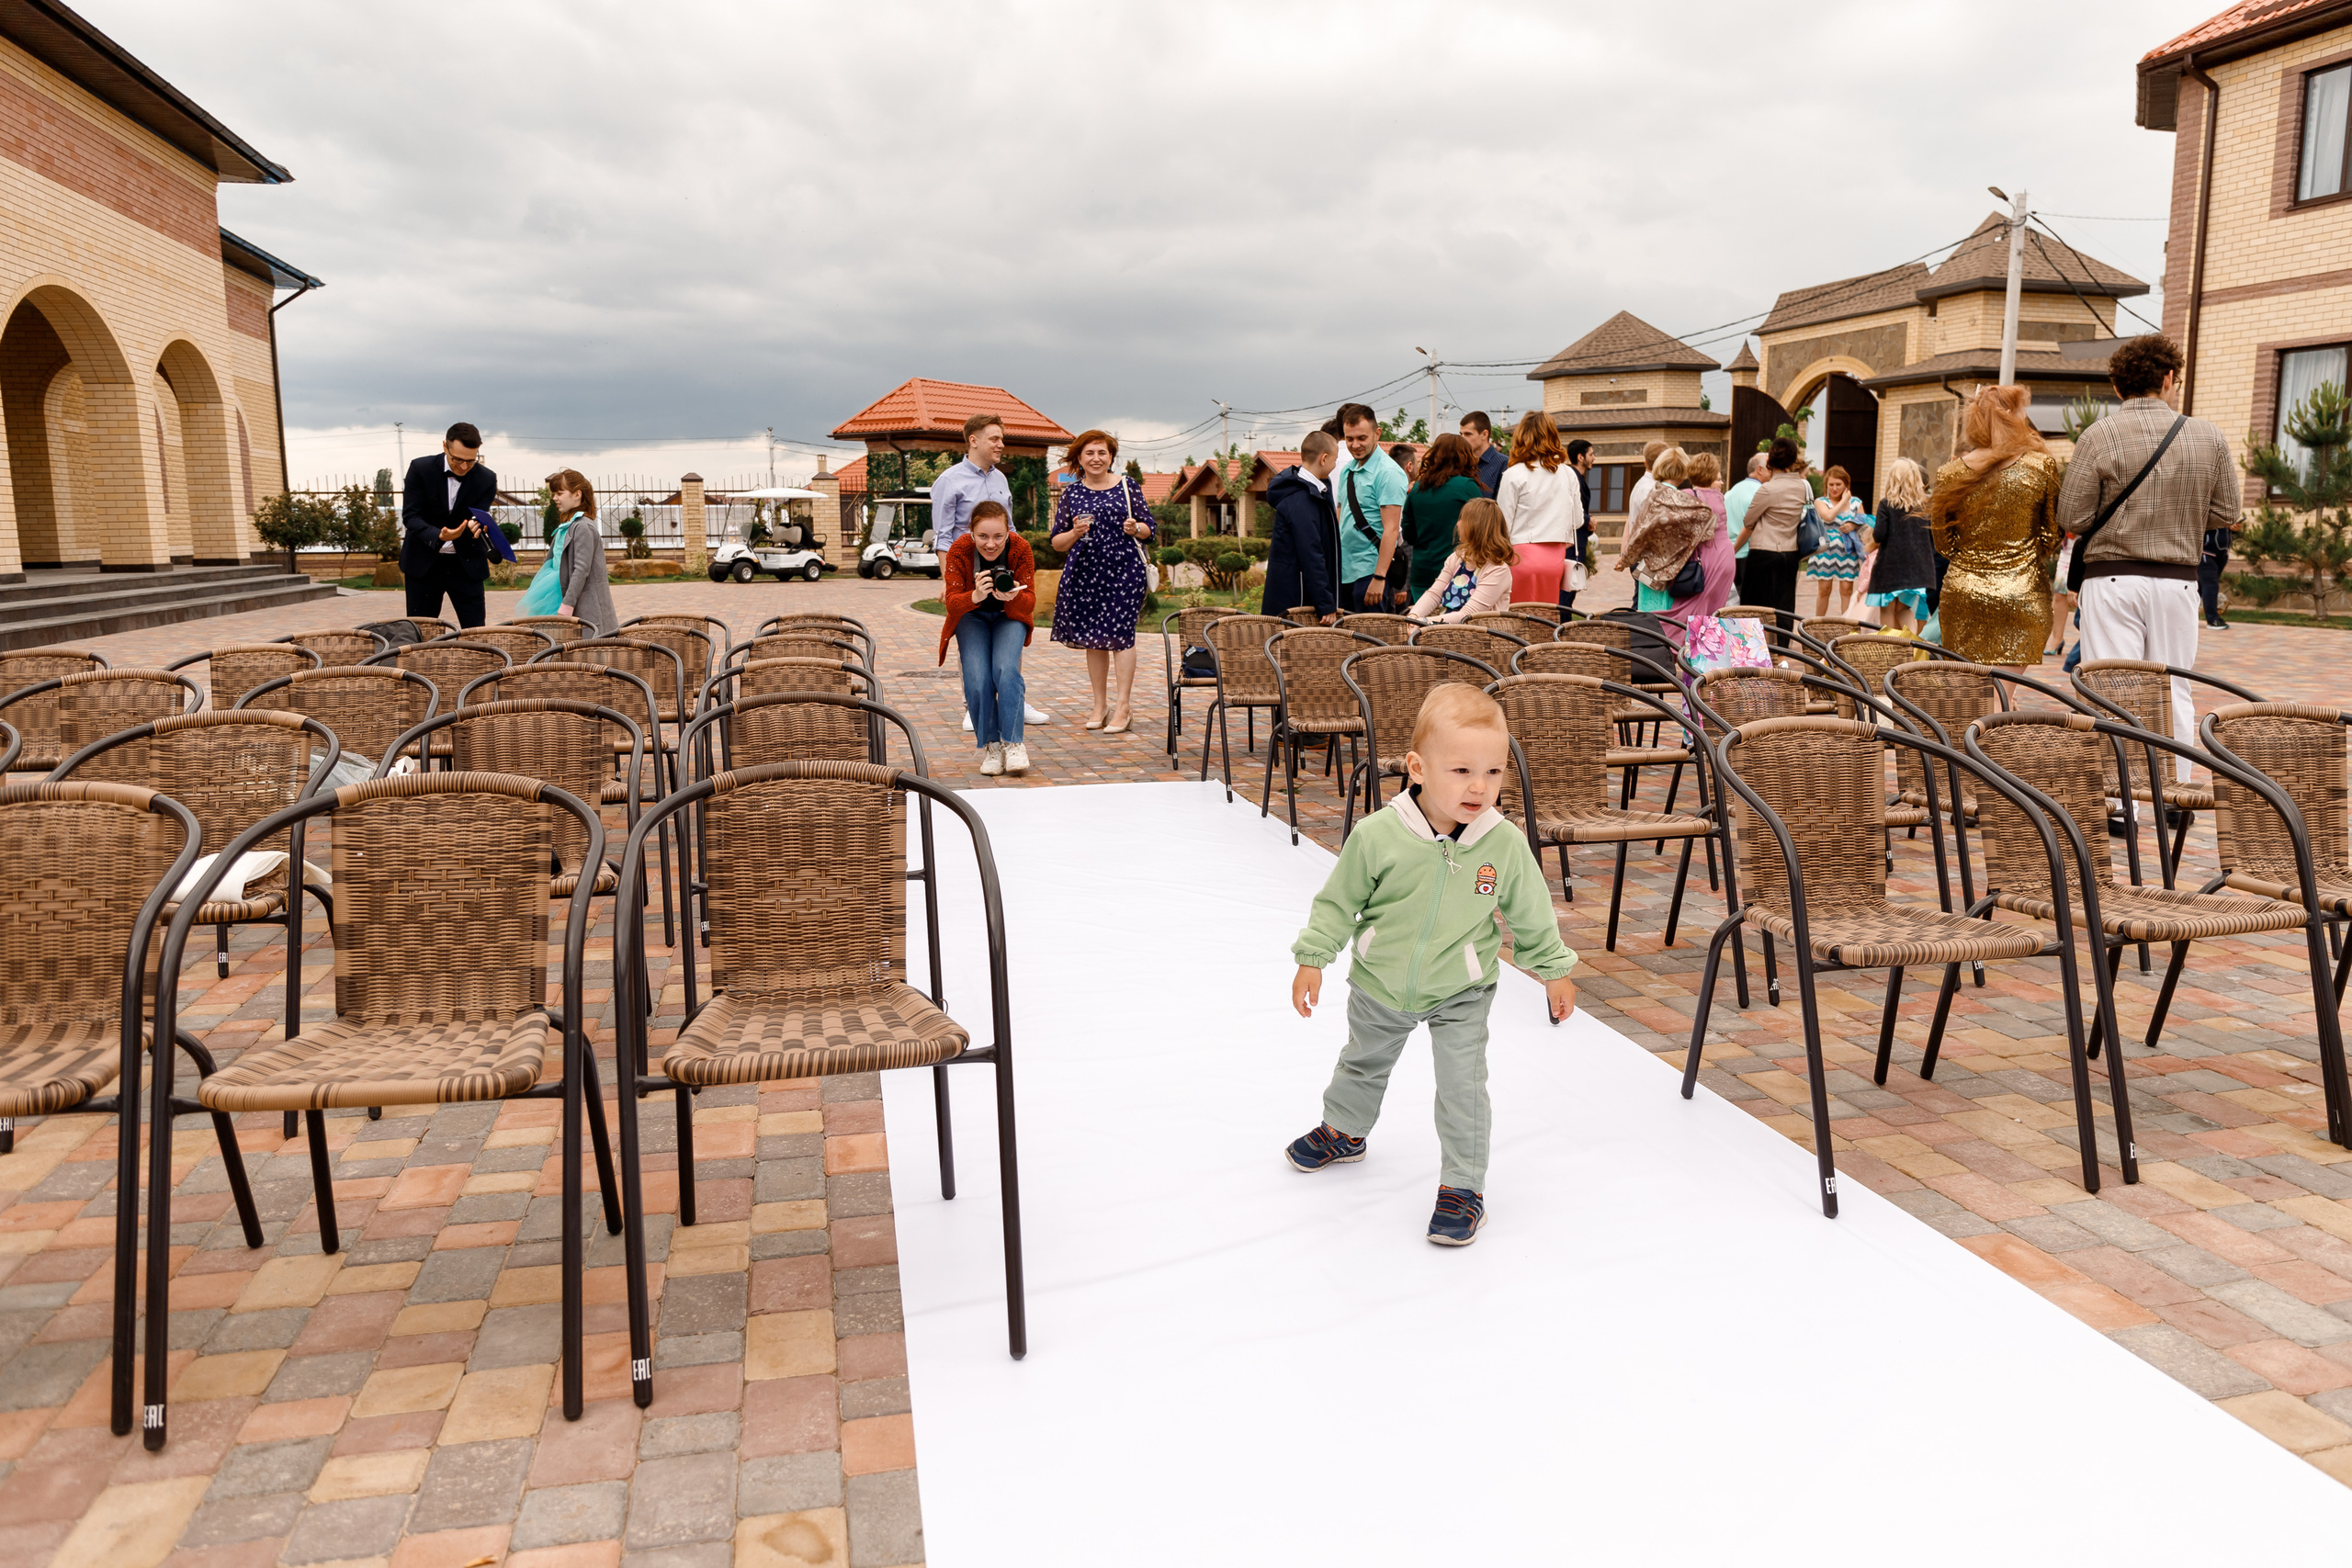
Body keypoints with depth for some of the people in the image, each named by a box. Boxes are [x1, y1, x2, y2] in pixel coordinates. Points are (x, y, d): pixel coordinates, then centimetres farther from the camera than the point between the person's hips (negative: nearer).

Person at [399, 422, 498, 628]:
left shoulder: (486, 479, -6)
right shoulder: (420, 469, -8)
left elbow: (480, 519, -9)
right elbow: (410, 516, -10)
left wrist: (476, 527, -36)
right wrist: (438, 536, -31)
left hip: (466, 564, 0)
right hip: (424, 562, 0)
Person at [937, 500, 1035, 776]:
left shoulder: (1020, 549, -23)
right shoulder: (959, 551, -24)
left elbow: (1030, 601, -20)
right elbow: (952, 603, -26)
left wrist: (1014, 596, -44)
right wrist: (975, 596, -48)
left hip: (1009, 615, 0)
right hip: (971, 617, 0)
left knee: (1006, 671, -25)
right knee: (977, 680, -19)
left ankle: (1012, 743, -16)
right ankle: (989, 746, -2)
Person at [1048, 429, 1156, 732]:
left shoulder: (1128, 486, 5)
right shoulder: (1071, 493, 9)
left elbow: (1150, 529, 8)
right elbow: (1056, 542, 8)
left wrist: (1135, 529, -14)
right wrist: (1075, 533, -12)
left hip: (1124, 570, -2)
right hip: (1085, 573, 3)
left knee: (1120, 633, -8)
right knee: (1092, 636, 6)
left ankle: (1123, 705, -2)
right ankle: (1100, 704, 16)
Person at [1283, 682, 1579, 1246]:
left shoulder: (1506, 844, -20)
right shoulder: (1378, 835, -25)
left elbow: (1531, 915, -3)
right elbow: (1339, 900, -10)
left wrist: (1555, 969, 7)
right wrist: (1312, 960, -6)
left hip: (1460, 993, -1)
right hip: (1380, 986, 2)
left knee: (1463, 1087, -3)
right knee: (1363, 1063, 25)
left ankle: (1464, 1185, 18)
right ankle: (1344, 1131, 53)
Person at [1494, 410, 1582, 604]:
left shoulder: (1514, 475, -7)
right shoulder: (1569, 474, 6)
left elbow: (1503, 522, -4)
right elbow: (1578, 520, 13)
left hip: (1523, 553, -4)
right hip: (1555, 557, 4)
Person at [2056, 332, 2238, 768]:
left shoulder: (2100, 436, -6)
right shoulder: (2209, 437, 2)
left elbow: (2072, 519, -7)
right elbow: (2226, 515, 8)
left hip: (2113, 578, -3)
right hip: (2178, 581, 3)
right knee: (2174, 695, 11)